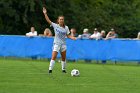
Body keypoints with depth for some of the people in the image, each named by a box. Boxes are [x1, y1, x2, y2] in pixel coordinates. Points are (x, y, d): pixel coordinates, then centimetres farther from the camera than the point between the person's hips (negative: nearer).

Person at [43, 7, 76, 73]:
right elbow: (48, 20, -12)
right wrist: (45, 14, -22)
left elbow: (68, 35, 6)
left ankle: (63, 69, 25)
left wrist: (72, 37, -13)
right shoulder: (55, 26, -5)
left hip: (63, 44, 3)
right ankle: (50, 69, -13)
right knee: (53, 57, -14)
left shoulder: (66, 27, 2)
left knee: (63, 58, 10)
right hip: (56, 44, -3)